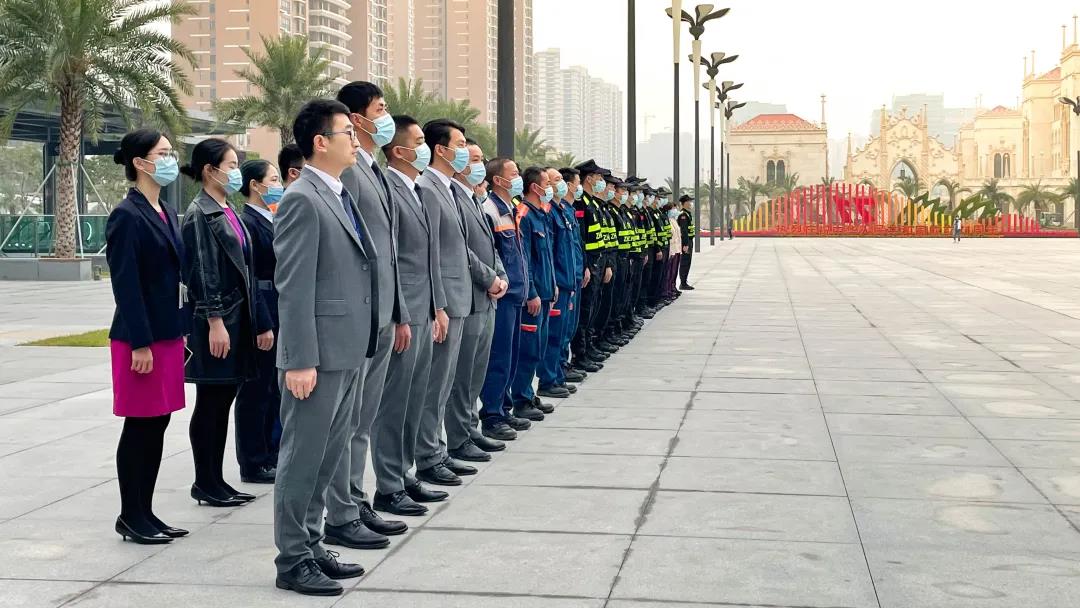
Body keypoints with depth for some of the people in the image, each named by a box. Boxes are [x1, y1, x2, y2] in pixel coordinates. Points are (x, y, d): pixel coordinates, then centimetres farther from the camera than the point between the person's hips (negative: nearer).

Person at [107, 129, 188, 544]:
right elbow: (126, 284, -16)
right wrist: (140, 343, -19)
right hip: (141, 338, -8)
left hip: (168, 333, 8)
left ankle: (145, 512, 20)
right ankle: (131, 517, 10)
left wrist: (180, 331, 15)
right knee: (139, 427, 0)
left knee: (158, 424, 11)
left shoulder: (165, 213, 13)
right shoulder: (127, 216, -13)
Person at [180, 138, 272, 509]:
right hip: (215, 320, -9)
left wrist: (258, 322, 15)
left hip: (238, 316, 9)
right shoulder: (200, 214, -10)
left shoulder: (227, 213, 15)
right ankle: (205, 484, 6)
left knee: (223, 401, 11)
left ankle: (215, 481, 17)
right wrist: (215, 322, -19)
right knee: (210, 402, -2)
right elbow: (202, 273, -15)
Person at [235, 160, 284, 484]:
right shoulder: (247, 222, -13)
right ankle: (253, 464, 9)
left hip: (283, 315, 9)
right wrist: (261, 324, -21)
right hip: (263, 315, -9)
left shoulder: (274, 221, 14)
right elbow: (249, 278, -18)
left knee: (276, 390, 15)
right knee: (256, 392, 1)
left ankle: (271, 455, 26)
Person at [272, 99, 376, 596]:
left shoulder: (342, 196, 15)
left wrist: (362, 348, 17)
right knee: (303, 457, 0)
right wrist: (300, 362, -20)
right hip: (319, 355, -9)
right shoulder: (302, 200, -13)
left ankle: (311, 546, 25)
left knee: (326, 458, 15)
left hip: (349, 353, 9)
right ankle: (292, 561, 9)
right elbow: (293, 288, -17)